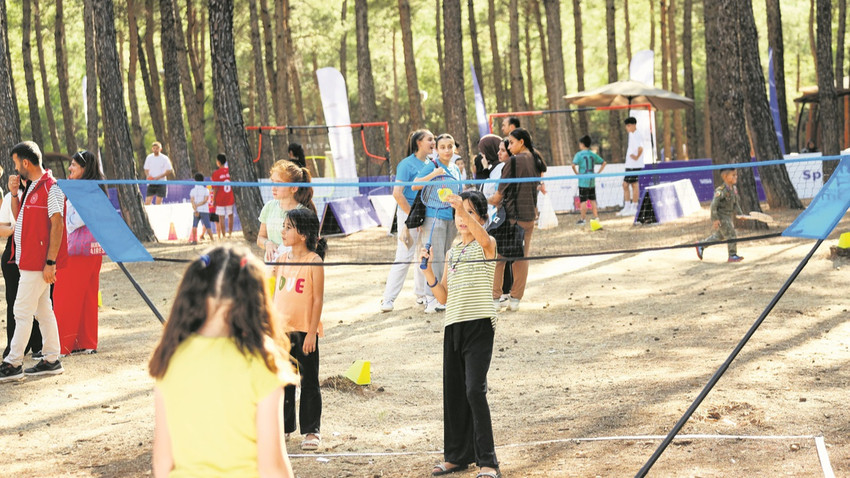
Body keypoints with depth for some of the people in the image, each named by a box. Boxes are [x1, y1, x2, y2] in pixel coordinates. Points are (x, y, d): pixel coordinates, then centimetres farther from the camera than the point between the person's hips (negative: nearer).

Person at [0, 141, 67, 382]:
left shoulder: (50, 187, -15)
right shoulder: (33, 187, 14)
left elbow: (57, 225, -19)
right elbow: (20, 216, 23)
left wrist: (50, 261, -22)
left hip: (39, 261, -10)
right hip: (29, 260, 10)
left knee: (22, 311, -7)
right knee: (43, 310, 12)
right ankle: (52, 360, 17)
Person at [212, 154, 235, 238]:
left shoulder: (216, 173, -11)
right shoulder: (229, 171, -1)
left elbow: (216, 188, -11)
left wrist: (214, 199, 0)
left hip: (220, 199, -3)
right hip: (230, 198, 3)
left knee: (221, 217, 1)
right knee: (230, 215, 14)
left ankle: (223, 235, 1)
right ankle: (230, 233, 18)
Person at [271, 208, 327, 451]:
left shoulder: (314, 262, -12)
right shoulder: (282, 259, 6)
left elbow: (318, 299, -12)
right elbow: (277, 294, 13)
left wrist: (311, 332, -15)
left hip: (305, 331, -6)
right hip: (281, 330, 6)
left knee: (309, 381, 4)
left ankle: (311, 430, 12)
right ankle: (283, 425, 24)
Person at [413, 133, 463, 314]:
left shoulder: (455, 169, 13)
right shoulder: (431, 166, -8)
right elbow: (415, 185, -21)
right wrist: (433, 174, -30)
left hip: (452, 218, 7)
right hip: (435, 216, -7)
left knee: (447, 258, 11)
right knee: (436, 258, -9)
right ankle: (432, 299, -6)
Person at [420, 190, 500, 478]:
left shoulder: (486, 246, -1)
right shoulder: (452, 252, 17)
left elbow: (484, 238, -29)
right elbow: (443, 297, 16)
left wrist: (463, 207, -42)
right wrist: (428, 270, 1)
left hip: (479, 324, -7)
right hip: (453, 325, 7)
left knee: (474, 389, -15)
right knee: (453, 391, 10)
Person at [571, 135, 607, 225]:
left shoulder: (579, 154, -8)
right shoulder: (593, 154, 7)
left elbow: (573, 165, -22)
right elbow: (604, 163, 11)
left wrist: (577, 173, -9)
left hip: (583, 181, -5)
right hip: (592, 181, 5)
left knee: (583, 201, 0)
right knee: (593, 200, 13)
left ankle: (583, 219, 2)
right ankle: (596, 217, 15)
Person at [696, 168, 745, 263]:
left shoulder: (734, 188, 4)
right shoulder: (721, 191, -23)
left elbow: (736, 203, 14)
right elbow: (714, 204, -23)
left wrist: (741, 214, 4)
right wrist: (715, 219, -24)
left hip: (728, 216, 9)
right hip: (720, 216, -9)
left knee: (719, 236, 19)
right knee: (731, 235, -7)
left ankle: (701, 246, 32)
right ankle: (732, 256, 4)